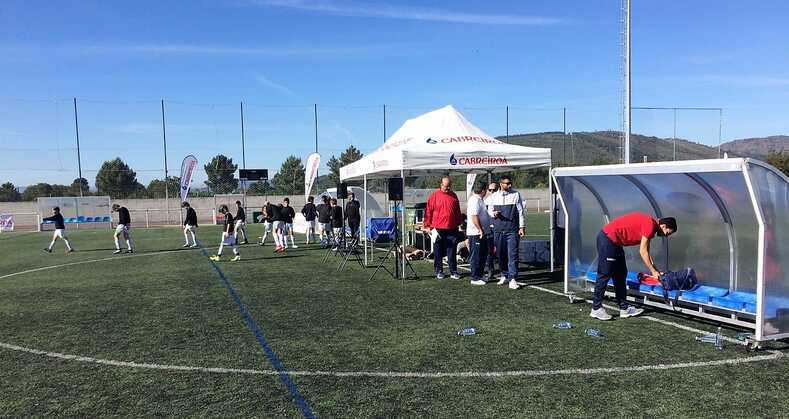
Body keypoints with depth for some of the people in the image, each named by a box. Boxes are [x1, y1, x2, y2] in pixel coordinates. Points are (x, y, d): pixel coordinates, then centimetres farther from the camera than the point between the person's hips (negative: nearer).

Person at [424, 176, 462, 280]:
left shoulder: (454, 196, 10)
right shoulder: (434, 195, -1)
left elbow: (457, 212, 16)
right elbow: (428, 211, -1)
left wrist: (458, 224, 15)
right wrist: (427, 225, -4)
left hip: (452, 229, 2)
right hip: (438, 229, -2)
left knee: (452, 252, 4)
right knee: (438, 252, 6)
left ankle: (453, 271, 11)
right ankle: (439, 271, 16)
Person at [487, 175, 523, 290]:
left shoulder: (516, 194, 1)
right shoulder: (494, 196, 7)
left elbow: (520, 211, 2)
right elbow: (489, 209, 17)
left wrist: (522, 226, -2)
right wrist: (493, 214, -6)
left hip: (512, 230, -3)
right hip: (498, 230, 3)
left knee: (512, 254, -8)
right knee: (500, 254, 10)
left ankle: (512, 279, -6)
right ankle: (504, 275, 26)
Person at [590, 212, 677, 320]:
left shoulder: (650, 226, 14)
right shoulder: (650, 225, -15)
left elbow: (646, 252, 20)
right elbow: (642, 251, -13)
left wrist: (656, 270, 20)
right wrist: (654, 271, -4)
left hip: (614, 242, 11)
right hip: (607, 239, -11)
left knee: (620, 275, 12)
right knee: (604, 275, -7)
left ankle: (624, 308, 17)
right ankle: (596, 309, -2)